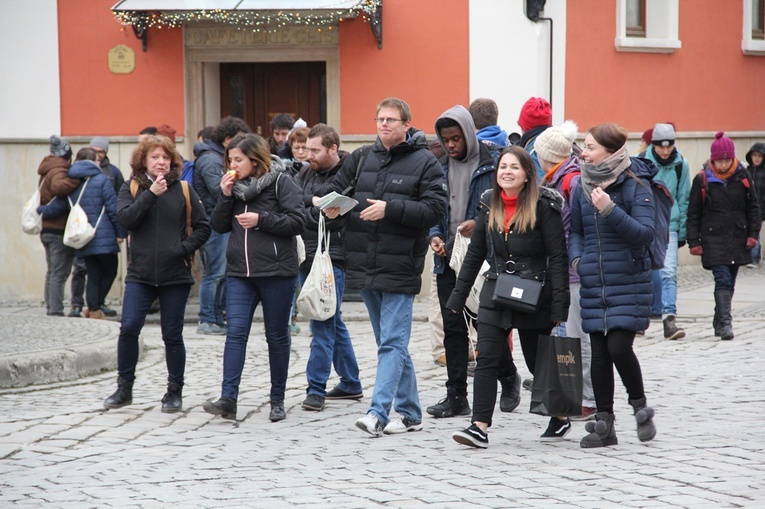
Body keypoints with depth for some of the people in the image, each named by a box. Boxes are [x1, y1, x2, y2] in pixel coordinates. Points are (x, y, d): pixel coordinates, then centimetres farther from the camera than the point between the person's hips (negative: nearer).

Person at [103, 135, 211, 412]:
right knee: (128, 328, -10)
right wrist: (151, 193, -17)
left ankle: (174, 391, 17)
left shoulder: (183, 190, 3)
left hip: (175, 275, 0)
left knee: (172, 335, 5)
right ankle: (124, 388, 4)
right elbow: (125, 218, -12)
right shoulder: (132, 188, 4)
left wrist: (185, 248, -8)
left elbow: (203, 226, 5)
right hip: (140, 274, 0)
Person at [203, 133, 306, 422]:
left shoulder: (281, 183, -4)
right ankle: (228, 400, -14)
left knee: (277, 336, 6)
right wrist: (226, 195, -2)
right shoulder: (234, 186, 12)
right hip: (239, 273, 4)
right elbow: (218, 226, 10)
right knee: (236, 333, -8)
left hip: (276, 271, -4)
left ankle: (278, 400, 17)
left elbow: (297, 222, -10)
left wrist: (261, 219, -16)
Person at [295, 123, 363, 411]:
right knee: (332, 322, 15)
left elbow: (335, 217, -18)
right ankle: (350, 384, 25)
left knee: (323, 324, -9)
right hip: (306, 257, 8)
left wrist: (301, 210, -11)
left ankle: (316, 388, -6)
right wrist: (313, 207, -10)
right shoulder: (306, 173, 14)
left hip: (331, 259, -8)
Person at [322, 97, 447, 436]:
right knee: (392, 344, 13)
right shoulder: (361, 158, 12)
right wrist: (331, 204, -8)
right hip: (365, 266, 6)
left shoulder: (424, 163, -4)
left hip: (399, 269, -6)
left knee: (392, 344, -9)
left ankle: (378, 413, -15)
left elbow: (435, 209, -12)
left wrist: (391, 209, -20)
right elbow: (336, 189, 16)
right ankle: (410, 415, 21)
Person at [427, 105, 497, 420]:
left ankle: (508, 380, 25)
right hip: (448, 260, 5)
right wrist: (435, 236, -2)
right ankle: (456, 396, 9)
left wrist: (478, 223, -22)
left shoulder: (491, 165, -6)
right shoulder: (442, 168, 11)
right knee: (453, 329, 5)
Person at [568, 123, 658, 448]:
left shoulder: (636, 186, -8)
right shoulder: (583, 187, 8)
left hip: (629, 283, -5)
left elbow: (645, 234, -15)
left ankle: (640, 406, 12)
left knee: (619, 346, -13)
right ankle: (604, 424, 13)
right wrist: (576, 258, 1)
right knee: (599, 352, 5)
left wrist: (610, 211, -25)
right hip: (593, 284, 5)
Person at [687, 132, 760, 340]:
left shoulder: (742, 177, 2)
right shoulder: (702, 180, -4)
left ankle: (719, 321, 22)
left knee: (730, 282, 10)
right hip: (713, 239, -3)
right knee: (722, 279, -15)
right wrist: (693, 241, -4)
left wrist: (753, 234, 3)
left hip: (738, 238, 3)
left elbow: (753, 207, 10)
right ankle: (725, 322, -17)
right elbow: (693, 213, 0)